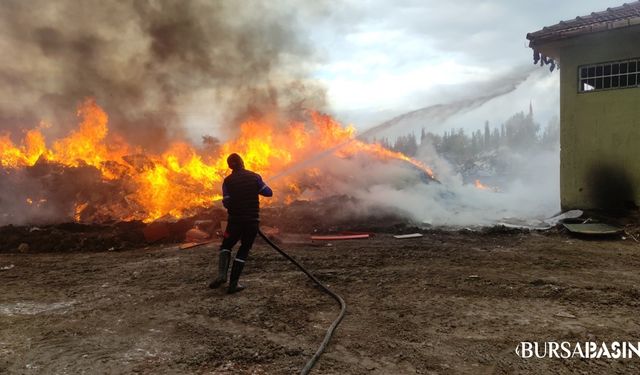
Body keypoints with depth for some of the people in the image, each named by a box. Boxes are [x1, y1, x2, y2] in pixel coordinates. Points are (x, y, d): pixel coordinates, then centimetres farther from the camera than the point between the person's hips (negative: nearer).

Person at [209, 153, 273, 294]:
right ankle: (233, 284, 5)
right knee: (244, 250, 11)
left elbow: (226, 203, -5)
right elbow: (269, 193, 1)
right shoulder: (254, 176, -3)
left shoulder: (228, 181, -2)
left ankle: (222, 275, -3)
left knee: (226, 246, 19)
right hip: (252, 220, 0)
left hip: (235, 220, 0)